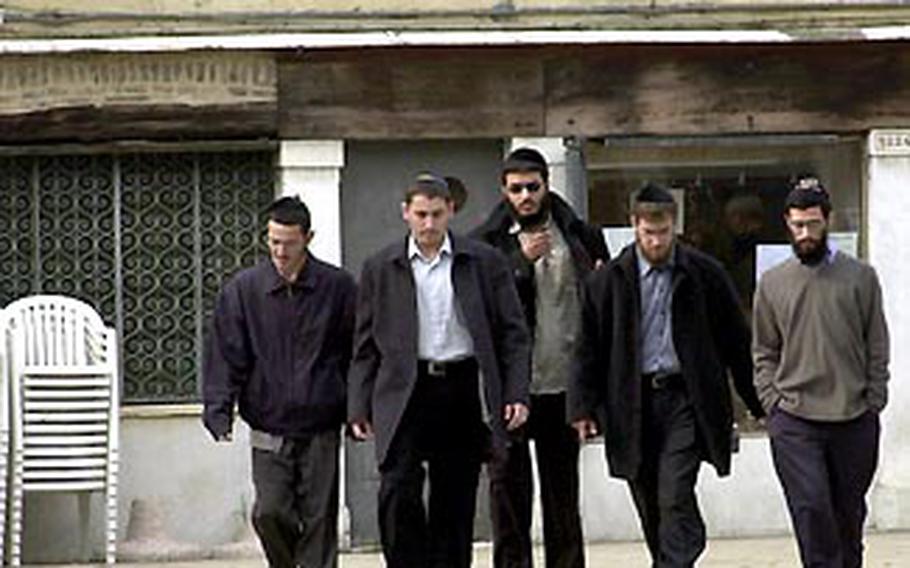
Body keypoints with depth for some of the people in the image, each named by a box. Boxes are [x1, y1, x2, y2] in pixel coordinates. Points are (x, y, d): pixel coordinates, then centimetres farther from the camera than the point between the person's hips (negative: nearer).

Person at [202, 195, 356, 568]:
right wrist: (219, 415, -8)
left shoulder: (337, 287, 0)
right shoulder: (243, 290, 0)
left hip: (320, 429, 0)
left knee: (319, 521, 2)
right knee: (268, 512, -8)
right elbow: (224, 357, 1)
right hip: (269, 430, 0)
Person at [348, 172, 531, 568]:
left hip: (463, 393, 0)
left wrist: (516, 394, -4)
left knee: (455, 503, 6)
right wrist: (360, 406, 2)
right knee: (398, 493, -13)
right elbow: (366, 345, 9)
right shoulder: (380, 268, 7)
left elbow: (513, 334, 5)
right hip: (405, 394, 0)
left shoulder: (485, 262, 5)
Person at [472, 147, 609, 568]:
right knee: (509, 483, 2)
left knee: (562, 485, 11)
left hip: (564, 380, 2)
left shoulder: (581, 236, 6)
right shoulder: (486, 242, 0)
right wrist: (522, 261, -18)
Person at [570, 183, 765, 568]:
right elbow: (589, 348, 6)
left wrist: (757, 402, 7)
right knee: (650, 507, 9)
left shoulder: (705, 275, 1)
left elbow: (736, 342, 6)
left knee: (674, 498, -14)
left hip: (685, 400, -2)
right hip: (633, 404, 2)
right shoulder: (608, 280, 4)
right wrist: (583, 407, 0)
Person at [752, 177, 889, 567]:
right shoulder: (772, 283, 6)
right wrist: (772, 403, -1)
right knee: (811, 509, -11)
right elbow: (764, 353, 10)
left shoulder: (861, 278, 4)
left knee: (849, 515, 11)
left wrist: (873, 403, -1)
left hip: (854, 421, 1)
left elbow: (877, 349, 6)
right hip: (794, 422, 0)